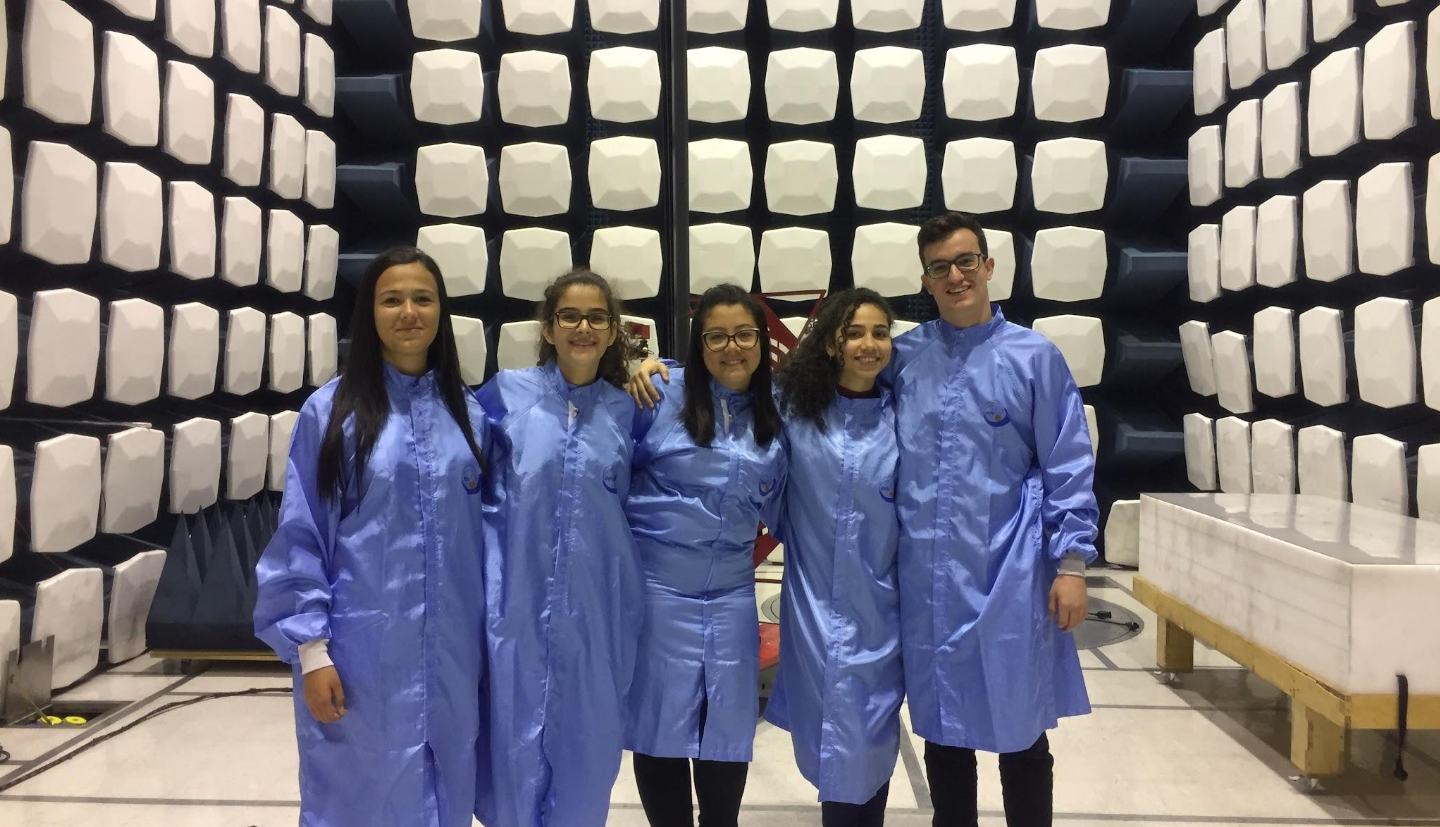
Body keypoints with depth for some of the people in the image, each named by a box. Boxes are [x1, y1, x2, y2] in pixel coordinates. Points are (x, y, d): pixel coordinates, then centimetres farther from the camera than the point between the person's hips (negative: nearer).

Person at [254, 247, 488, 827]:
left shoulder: (469, 415, 5)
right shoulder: (330, 410, -5)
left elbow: (484, 534, 8)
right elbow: (299, 538, -4)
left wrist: (487, 641, 7)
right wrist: (311, 651, -8)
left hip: (450, 655, 3)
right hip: (361, 653, -3)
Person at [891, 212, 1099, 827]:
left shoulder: (1035, 357, -2)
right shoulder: (902, 357, 4)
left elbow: (1068, 470, -2)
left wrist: (1071, 563, -7)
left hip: (1008, 581, -2)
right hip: (926, 581, 3)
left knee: (1020, 735, 10)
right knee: (941, 728, 16)